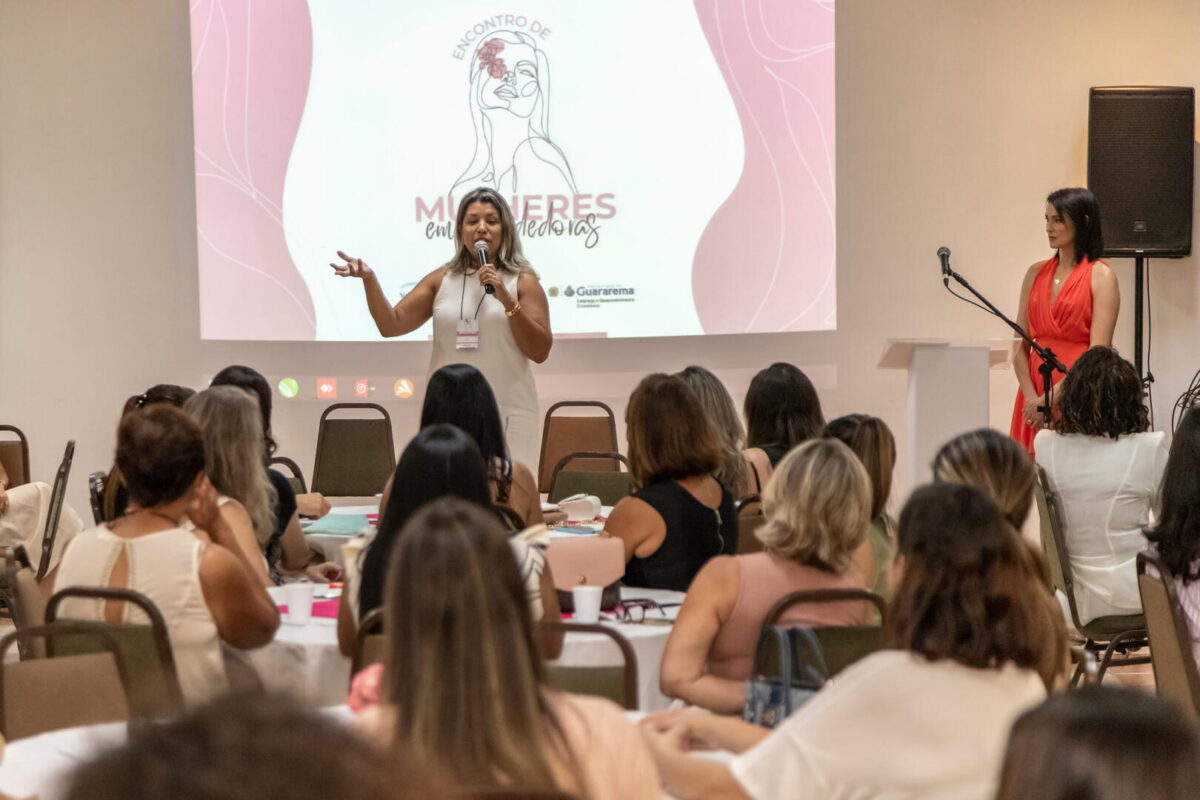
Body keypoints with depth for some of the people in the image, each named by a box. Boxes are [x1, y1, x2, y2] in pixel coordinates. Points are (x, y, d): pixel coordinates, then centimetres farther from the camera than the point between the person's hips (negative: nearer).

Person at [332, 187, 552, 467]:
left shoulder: (522, 282, 2)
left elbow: (540, 352, -5)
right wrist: (369, 279, -11)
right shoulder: (441, 280, 9)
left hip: (506, 413, -2)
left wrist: (507, 300, -15)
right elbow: (391, 325, 3)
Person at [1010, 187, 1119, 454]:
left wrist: (1049, 400, -14)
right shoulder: (1036, 273, 10)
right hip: (1035, 395, 5)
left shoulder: (1101, 276, -5)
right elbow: (1020, 347, 8)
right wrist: (1031, 397, -7)